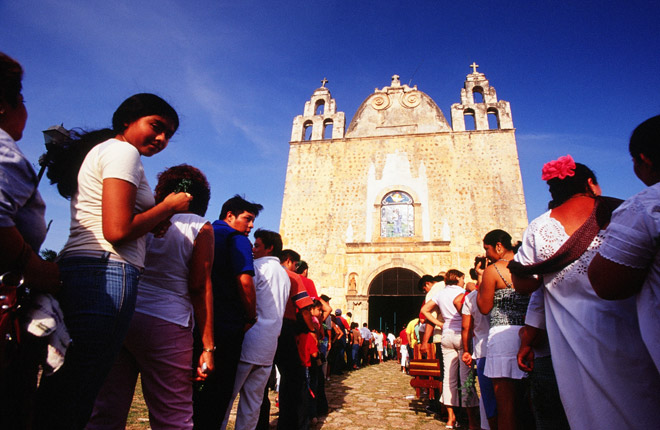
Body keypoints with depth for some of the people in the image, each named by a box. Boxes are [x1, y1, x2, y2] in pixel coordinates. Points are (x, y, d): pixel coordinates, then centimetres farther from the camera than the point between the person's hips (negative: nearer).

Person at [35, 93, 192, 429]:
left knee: (57, 392, 16)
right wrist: (169, 206, -3)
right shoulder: (123, 151, -4)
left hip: (73, 272, 10)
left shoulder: (97, 151, 26)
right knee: (75, 399, -3)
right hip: (107, 273, -10)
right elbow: (118, 231, -16)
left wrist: (160, 212, 13)